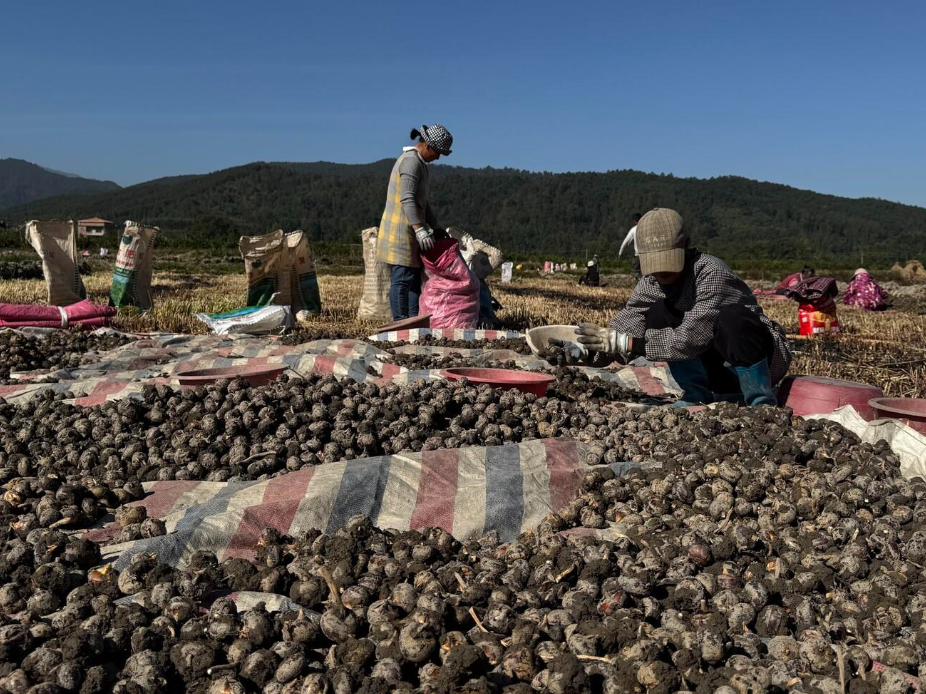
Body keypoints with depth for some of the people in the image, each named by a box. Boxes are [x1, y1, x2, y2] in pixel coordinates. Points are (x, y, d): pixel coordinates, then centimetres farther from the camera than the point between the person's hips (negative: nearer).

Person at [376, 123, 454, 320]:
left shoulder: (420, 163, 18)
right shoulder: (411, 161, -14)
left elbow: (422, 202, 21)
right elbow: (407, 199, -23)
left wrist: (436, 226, 15)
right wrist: (420, 230, -28)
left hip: (408, 232, 10)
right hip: (400, 231, -10)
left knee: (414, 277, 11)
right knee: (403, 278, -8)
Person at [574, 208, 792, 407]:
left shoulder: (711, 273, -27)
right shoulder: (651, 283, -6)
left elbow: (690, 338, -34)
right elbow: (626, 323, -10)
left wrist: (627, 343, -34)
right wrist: (590, 348, -30)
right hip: (715, 369, 6)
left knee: (731, 317, -37)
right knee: (657, 315, -14)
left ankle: (761, 401, -16)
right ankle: (697, 395, -3)